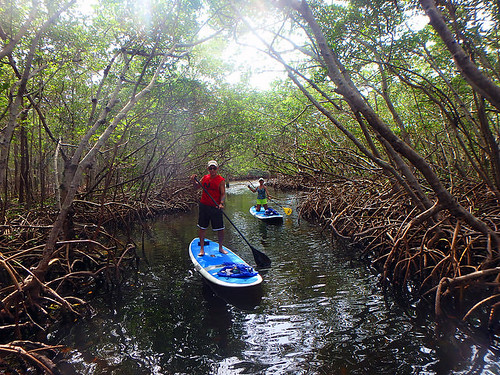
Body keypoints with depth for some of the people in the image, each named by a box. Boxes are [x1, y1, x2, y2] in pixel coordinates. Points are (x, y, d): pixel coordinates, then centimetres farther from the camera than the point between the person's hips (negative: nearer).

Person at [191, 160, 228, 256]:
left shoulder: (221, 180, -6)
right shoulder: (205, 177, 7)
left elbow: (223, 194, -12)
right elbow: (197, 186, 18)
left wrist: (221, 203, -29)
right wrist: (194, 181, -3)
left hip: (216, 207, -3)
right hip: (204, 206, 3)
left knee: (220, 229, 3)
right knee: (202, 228, 8)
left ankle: (220, 247, 24)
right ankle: (201, 248, 21)